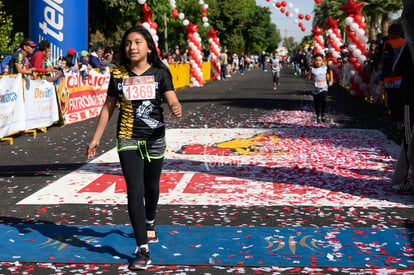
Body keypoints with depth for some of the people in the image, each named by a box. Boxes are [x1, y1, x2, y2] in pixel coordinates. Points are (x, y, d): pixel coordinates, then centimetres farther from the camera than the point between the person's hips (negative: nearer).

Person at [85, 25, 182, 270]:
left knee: (151, 186, 17)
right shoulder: (118, 75, -1)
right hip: (128, 139, -1)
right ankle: (143, 250, -12)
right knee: (135, 190, -11)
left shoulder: (160, 73, -3)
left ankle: (149, 223, 49)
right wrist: (96, 138, 5)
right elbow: (108, 107, 6)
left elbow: (173, 100, -12)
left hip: (155, 138, 1)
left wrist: (176, 108, -36)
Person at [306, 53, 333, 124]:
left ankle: (322, 114, -1)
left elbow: (330, 71, 21)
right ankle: (318, 116, 25)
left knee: (323, 101, -20)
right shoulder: (312, 69, -5)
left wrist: (331, 80, 16)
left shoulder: (325, 68, -1)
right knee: (316, 104, 7)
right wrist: (310, 72, -22)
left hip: (323, 88, -1)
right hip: (315, 89, 1)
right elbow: (308, 78, -8)